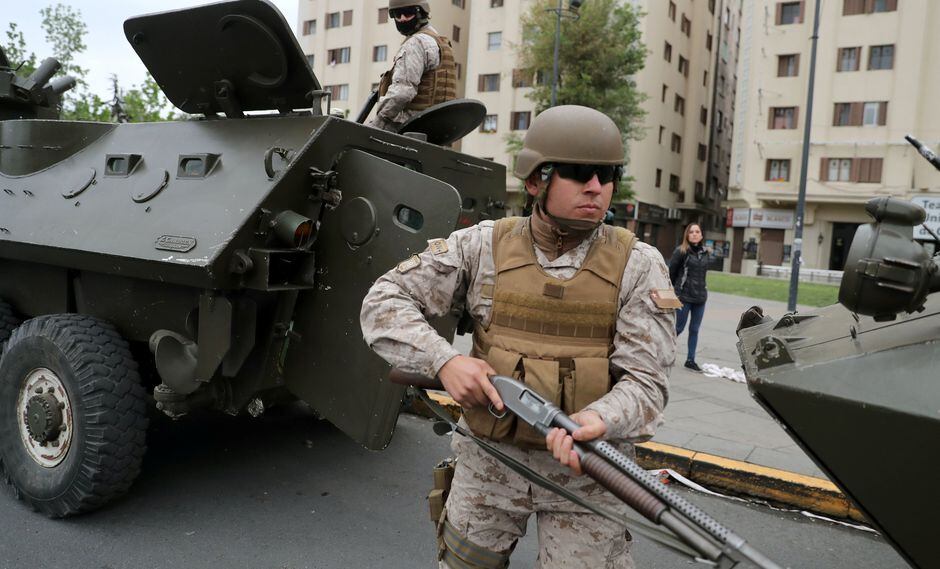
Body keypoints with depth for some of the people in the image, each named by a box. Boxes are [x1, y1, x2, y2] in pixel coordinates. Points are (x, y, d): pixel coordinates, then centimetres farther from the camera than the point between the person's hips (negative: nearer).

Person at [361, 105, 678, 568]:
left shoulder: (639, 265, -6)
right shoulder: (483, 246, -5)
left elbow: (644, 379, -9)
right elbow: (384, 302, -4)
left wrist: (599, 421, -31)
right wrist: (443, 360, -20)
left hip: (586, 467, -1)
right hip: (488, 461, 2)